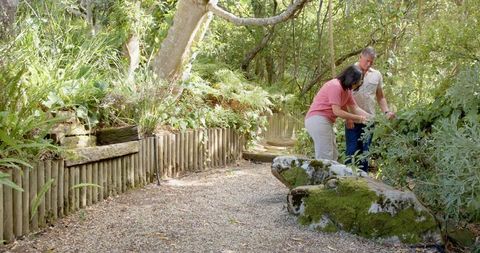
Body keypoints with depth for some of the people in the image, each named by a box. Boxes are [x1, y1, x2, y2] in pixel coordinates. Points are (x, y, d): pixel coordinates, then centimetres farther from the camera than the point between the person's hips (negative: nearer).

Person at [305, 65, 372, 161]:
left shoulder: (346, 89, 14)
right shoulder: (335, 86, -16)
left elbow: (355, 108, 13)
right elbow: (337, 111, -18)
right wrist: (359, 118, -12)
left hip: (326, 121, 10)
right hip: (318, 120, -10)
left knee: (333, 156, 10)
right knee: (325, 157, -13)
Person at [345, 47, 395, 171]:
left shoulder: (376, 75, 9)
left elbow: (380, 97, 16)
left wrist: (386, 112, -1)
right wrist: (348, 117, -12)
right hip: (352, 120, -4)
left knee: (365, 153, 10)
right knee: (352, 152, 0)